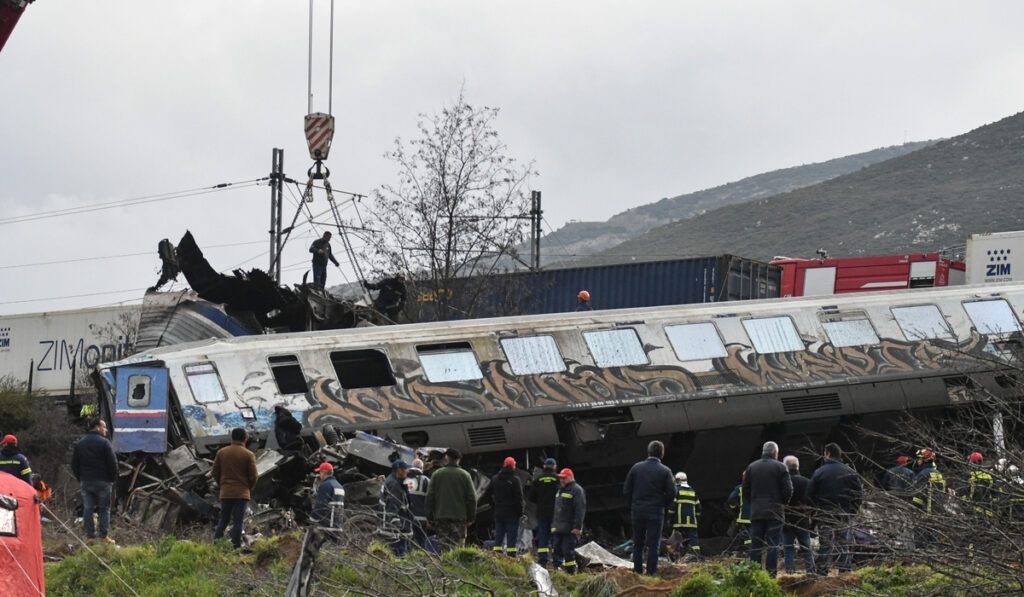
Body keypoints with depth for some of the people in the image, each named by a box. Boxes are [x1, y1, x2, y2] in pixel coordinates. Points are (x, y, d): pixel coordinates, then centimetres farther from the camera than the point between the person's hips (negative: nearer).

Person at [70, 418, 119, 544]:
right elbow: (112, 463, -11)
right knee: (104, 508, 3)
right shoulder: (104, 443, -9)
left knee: (88, 508, 7)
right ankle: (103, 536, 1)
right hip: (102, 482, -4)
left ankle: (90, 536, 5)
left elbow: (74, 464, 12)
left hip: (86, 482, 4)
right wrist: (113, 479, 1)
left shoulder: (80, 444, 8)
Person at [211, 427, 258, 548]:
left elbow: (215, 472, 7)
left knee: (223, 520, 12)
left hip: (225, 493, 3)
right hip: (242, 493, -3)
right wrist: (249, 489, 12)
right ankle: (236, 547, -6)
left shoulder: (221, 452, 4)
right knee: (237, 522, -2)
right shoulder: (248, 455, -6)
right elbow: (253, 476, -6)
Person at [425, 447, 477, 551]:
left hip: (441, 516, 1)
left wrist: (429, 517, 8)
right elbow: (472, 498, 1)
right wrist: (470, 518, 8)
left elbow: (429, 497, 4)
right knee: (457, 545, -2)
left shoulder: (437, 474, 4)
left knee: (443, 545, 4)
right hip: (459, 517, -1)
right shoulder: (465, 475, 2)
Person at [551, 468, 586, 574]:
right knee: (556, 550, 6)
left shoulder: (577, 490, -8)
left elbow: (580, 509, -15)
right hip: (557, 529, 8)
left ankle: (571, 572, -3)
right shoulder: (560, 490, 19)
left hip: (570, 529, -8)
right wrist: (553, 523, 22)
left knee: (568, 551, -8)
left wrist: (577, 527, -21)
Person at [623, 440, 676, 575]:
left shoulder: (636, 468, 3)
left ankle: (637, 571, 12)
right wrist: (664, 506, 7)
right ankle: (651, 572, -3)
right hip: (655, 512, -3)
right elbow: (671, 492, -8)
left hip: (637, 511, 3)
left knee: (638, 543, 12)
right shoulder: (665, 471, -4)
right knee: (654, 544, 1)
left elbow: (626, 489, 4)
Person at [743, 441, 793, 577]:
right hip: (775, 512, -3)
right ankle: (771, 575, -7)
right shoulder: (780, 467, -4)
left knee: (756, 545, 5)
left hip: (756, 511, 3)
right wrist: (783, 502, 11)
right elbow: (788, 490, -7)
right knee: (773, 545, -2)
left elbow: (745, 489, 8)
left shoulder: (751, 467, 7)